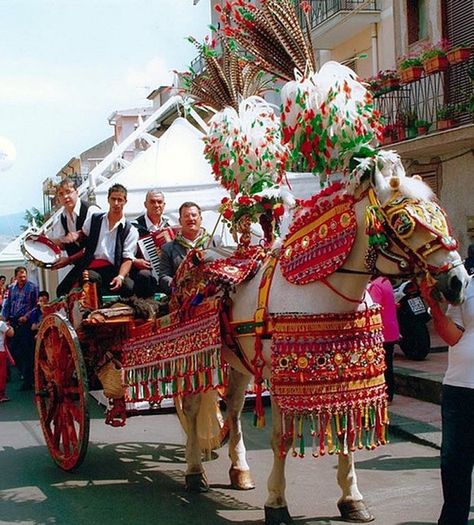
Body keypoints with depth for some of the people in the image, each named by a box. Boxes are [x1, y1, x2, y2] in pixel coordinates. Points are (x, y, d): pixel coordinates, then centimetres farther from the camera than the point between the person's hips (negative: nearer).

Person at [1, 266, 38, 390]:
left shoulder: (32, 287, -1)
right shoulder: (12, 288, 14)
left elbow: (36, 305, -3)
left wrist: (26, 316, -12)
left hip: (25, 323, -5)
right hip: (13, 323, 5)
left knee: (27, 352, -4)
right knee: (13, 350, 4)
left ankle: (28, 381, 0)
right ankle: (24, 372, 21)